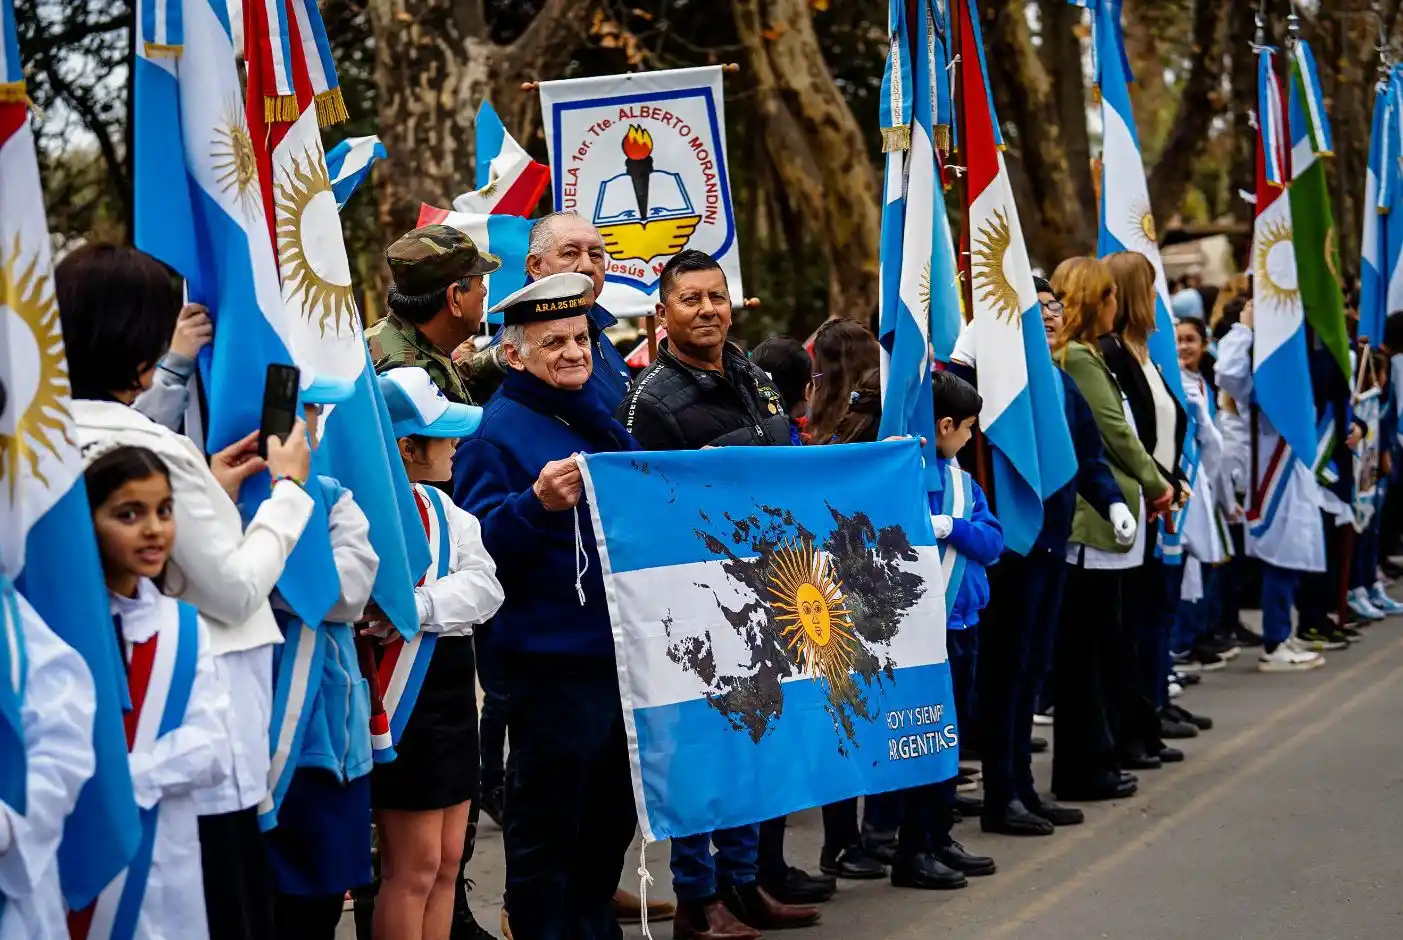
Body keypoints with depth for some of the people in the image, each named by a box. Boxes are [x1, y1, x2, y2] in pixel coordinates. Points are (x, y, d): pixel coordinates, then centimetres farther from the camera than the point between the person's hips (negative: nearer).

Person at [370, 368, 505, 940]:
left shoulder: (442, 506, 11)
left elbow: (484, 586, -3)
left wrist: (418, 608, -17)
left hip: (451, 686, 9)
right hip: (403, 693, -9)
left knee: (447, 861, 12)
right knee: (416, 865, -4)